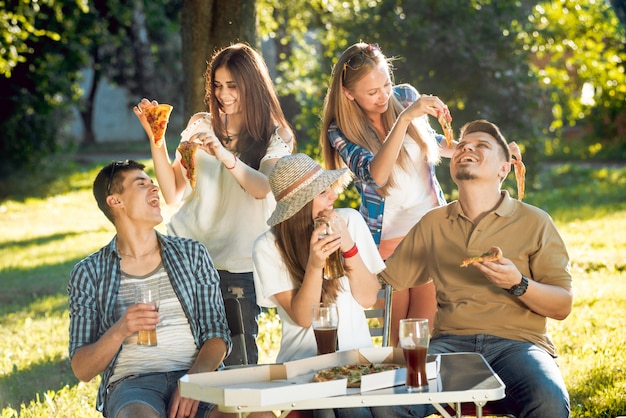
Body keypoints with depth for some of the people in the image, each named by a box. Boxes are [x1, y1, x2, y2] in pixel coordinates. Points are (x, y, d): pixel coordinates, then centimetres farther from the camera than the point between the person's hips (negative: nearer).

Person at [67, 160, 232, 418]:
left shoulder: (192, 254, 14)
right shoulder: (88, 273, 8)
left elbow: (217, 335, 7)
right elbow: (82, 370, 5)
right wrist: (119, 332, -15)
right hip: (132, 384, -2)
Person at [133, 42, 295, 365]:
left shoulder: (275, 137, 5)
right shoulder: (201, 125, 11)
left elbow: (263, 188, -15)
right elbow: (173, 194, 5)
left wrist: (225, 155, -31)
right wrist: (155, 138, -4)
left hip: (237, 265, -2)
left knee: (238, 363, -4)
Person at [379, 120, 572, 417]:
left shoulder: (534, 222, 10)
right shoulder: (432, 224, 19)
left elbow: (563, 306, 5)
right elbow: (386, 281, 19)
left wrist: (518, 284, -13)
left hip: (516, 341, -1)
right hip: (451, 341, 2)